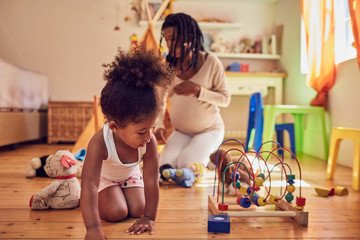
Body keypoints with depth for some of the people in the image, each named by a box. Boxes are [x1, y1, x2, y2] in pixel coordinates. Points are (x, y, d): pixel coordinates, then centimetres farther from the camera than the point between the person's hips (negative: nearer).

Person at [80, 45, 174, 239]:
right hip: (104, 176, -3)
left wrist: (148, 217, -26)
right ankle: (104, 197, 16)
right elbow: (89, 186, -47)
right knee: (116, 213, -17)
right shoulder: (100, 143, -45)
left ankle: (123, 191, 24)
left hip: (130, 174, 3)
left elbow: (151, 182, -30)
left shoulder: (149, 142, -35)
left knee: (137, 210, -8)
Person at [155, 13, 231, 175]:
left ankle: (209, 156, 9)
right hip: (180, 131, 4)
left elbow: (225, 99, -10)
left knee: (186, 166, -24)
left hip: (210, 129, -3)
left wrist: (198, 91, -24)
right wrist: (159, 127, -17)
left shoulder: (210, 62, -13)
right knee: (165, 166, -17)